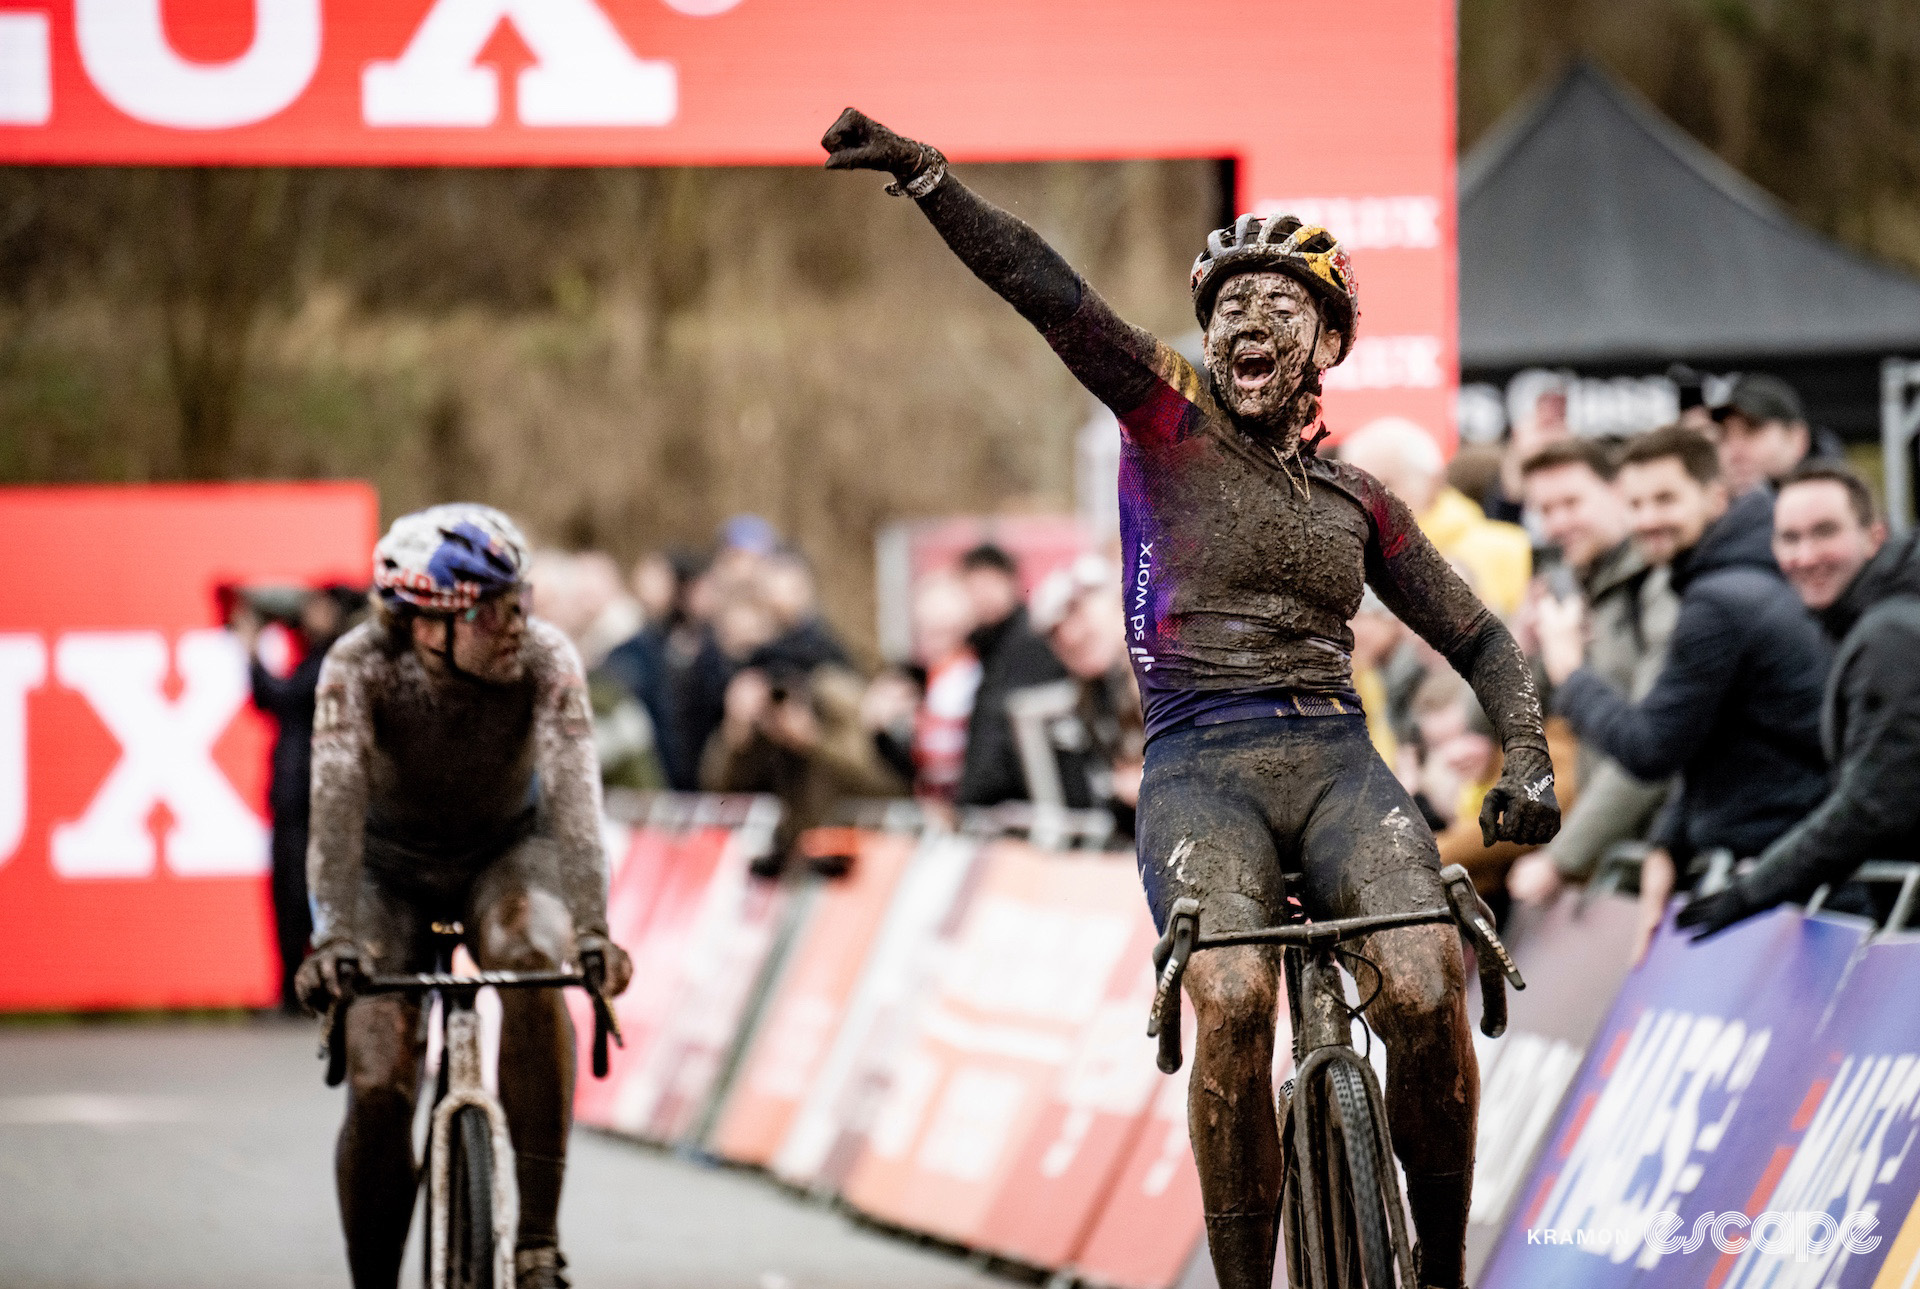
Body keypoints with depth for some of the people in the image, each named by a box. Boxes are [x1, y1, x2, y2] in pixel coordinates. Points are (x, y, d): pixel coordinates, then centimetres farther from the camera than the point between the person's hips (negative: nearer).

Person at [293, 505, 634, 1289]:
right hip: (393, 866, 0)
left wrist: (593, 929, -52)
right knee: (379, 1090, -14)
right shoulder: (360, 667, -29)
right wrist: (333, 937, -52)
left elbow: (575, 797, -37)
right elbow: (336, 807, -37)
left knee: (532, 957, -34)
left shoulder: (546, 660, -27)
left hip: (506, 855, 0)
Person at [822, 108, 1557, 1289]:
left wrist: (1530, 758, 6)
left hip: (1336, 759, 2)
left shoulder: (1358, 502, 19)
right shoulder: (1173, 425, 10)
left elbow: (1478, 637, 25)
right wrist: (924, 174, -14)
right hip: (1198, 766, -2)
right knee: (1232, 1001, -31)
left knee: (1427, 992, -26)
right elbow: (1045, 290, -2)